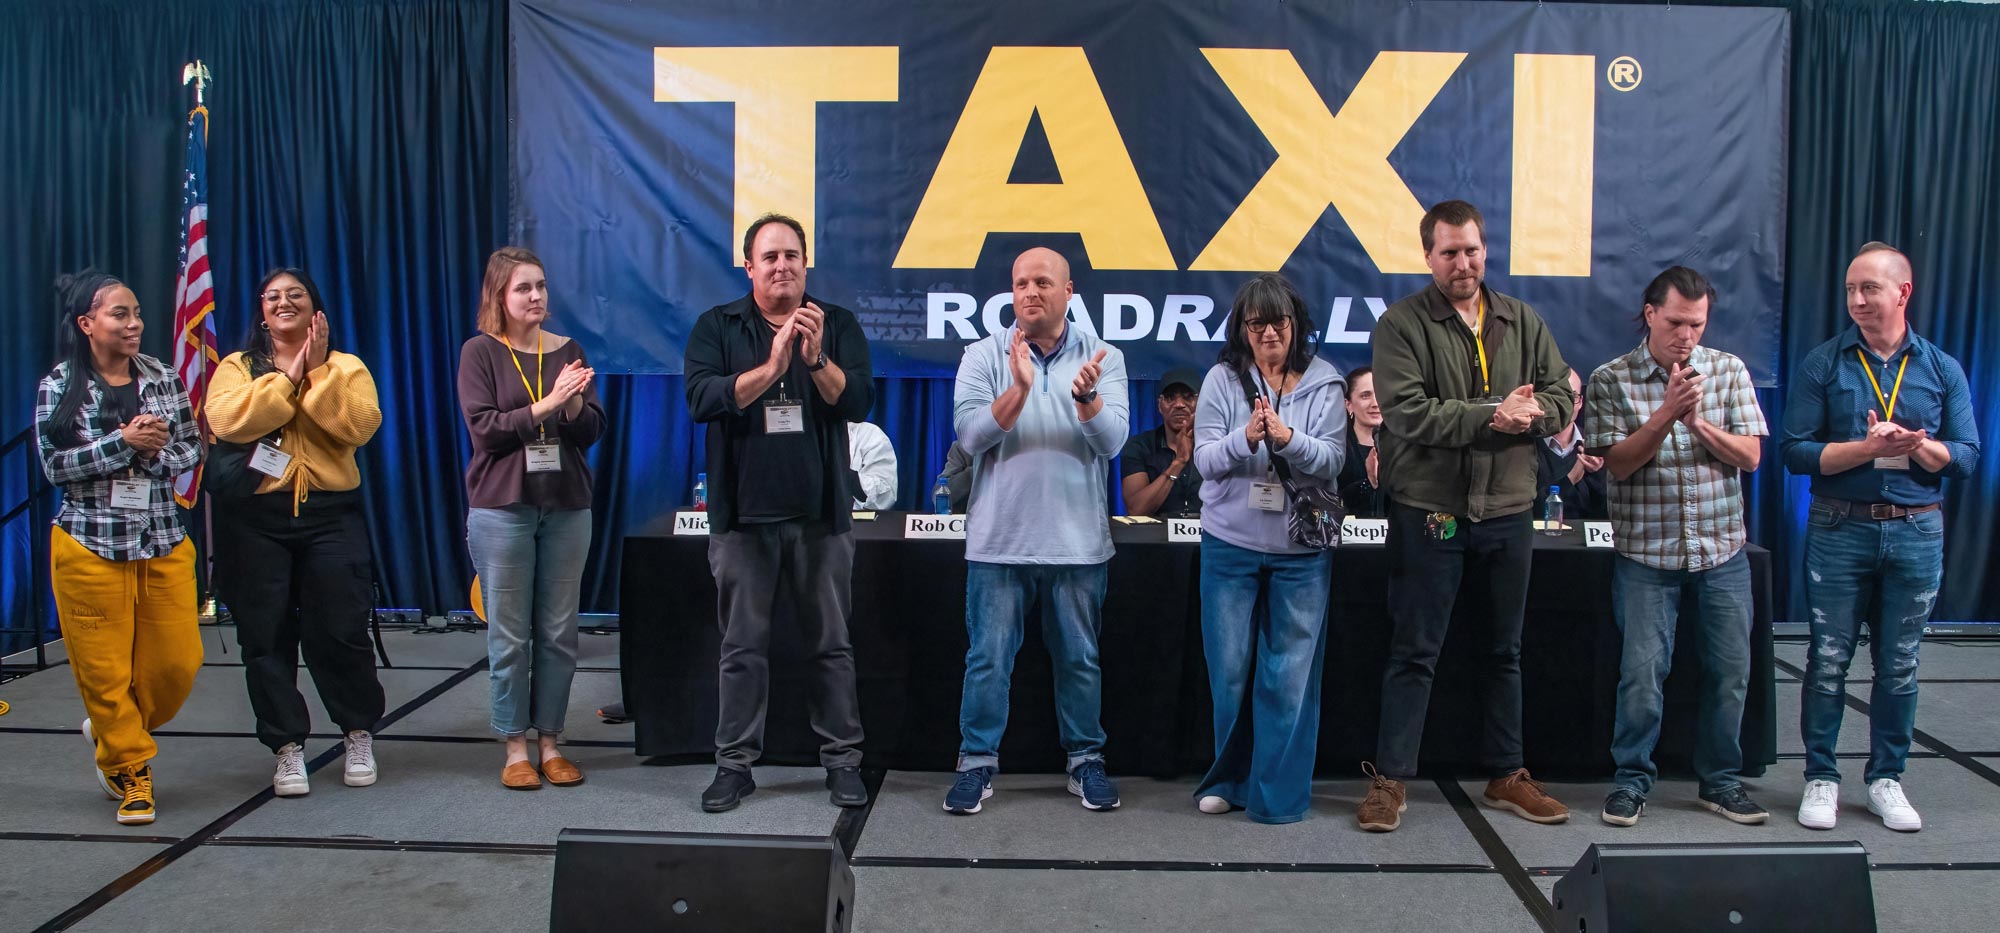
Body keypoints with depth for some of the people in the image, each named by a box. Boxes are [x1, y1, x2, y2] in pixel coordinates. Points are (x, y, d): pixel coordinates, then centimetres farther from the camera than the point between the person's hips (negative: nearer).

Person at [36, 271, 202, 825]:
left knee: (178, 662, 3)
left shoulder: (162, 379, 5)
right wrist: (124, 442, -17)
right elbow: (54, 466, -7)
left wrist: (159, 452, -12)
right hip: (90, 549, -3)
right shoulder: (58, 387, -2)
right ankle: (131, 774, 19)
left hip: (164, 544, 3)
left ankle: (113, 735, 32)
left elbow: (193, 447, 8)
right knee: (104, 670, 1)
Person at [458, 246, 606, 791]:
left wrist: (574, 403, -16)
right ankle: (515, 748, 13)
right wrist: (545, 404, -17)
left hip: (567, 507, 3)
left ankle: (550, 743, 16)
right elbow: (484, 428, -9)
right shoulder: (480, 352, 0)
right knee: (509, 635, 2)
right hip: (501, 508, -3)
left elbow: (592, 432, 4)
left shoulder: (568, 352, 8)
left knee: (559, 633, 6)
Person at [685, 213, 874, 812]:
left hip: (822, 514, 0)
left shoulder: (838, 325, 5)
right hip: (744, 514, 0)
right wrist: (771, 368, -23)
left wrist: (817, 360, -22)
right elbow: (702, 398, -12)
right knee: (743, 646, 7)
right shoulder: (717, 327, 4)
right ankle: (735, 764, 18)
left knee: (831, 644, 7)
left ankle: (843, 761, 17)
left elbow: (860, 402, -6)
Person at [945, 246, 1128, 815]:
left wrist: (1086, 396, -27)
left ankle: (1085, 760, 25)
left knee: (1079, 659, 11)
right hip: (999, 539, -1)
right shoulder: (985, 357, 1)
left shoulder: (1103, 358, 2)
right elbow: (971, 434, -12)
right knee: (988, 658, 4)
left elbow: (1112, 441, -8)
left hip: (1077, 542, 1)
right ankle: (978, 762, 17)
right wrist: (1019, 389, -26)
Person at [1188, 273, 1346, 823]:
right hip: (1230, 545, 1)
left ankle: (1279, 793, 13)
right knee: (1229, 670, 9)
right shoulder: (1223, 380, 0)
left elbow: (1333, 461, -7)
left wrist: (1288, 438, -25)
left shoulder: (1324, 384, 0)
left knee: (1291, 673, 2)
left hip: (1301, 550, 0)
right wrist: (1245, 438, -25)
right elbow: (1205, 460, -5)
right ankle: (1229, 779, 26)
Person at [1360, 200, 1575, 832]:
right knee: (1414, 654, 2)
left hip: (1508, 512, 5)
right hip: (1429, 512, -5)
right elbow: (1408, 414, -18)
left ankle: (1508, 776, 28)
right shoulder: (1401, 325, -6)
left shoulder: (1523, 322, 10)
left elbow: (1561, 398, 5)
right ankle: (1391, 780, 11)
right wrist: (1492, 415, -20)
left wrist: (1529, 415, -17)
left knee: (1505, 652, 15)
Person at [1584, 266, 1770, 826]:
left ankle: (1721, 780, 23)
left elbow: (1750, 457, -2)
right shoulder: (1611, 380, -3)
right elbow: (1618, 463, -10)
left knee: (1730, 671, 7)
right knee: (1642, 673, -2)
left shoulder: (1729, 372, 3)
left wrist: (1698, 421, -17)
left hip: (1723, 551, 3)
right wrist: (1667, 412, -21)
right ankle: (1633, 780, 13)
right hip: (1646, 554, -2)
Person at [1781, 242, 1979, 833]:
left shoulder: (1942, 369, 5)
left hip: (1917, 534, 2)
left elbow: (1966, 458, 1)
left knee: (1899, 666, 10)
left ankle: (1886, 779, 23)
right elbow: (1795, 451, -9)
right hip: (1840, 532, -2)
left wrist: (1916, 444, -18)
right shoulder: (1823, 365, -1)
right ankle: (1821, 777, 15)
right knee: (1829, 661, 4)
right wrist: (1867, 448, -20)